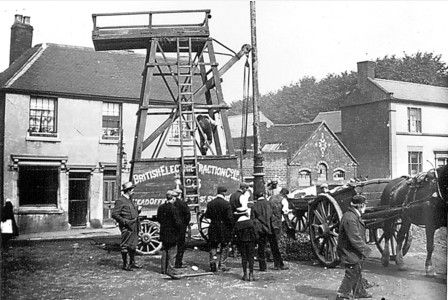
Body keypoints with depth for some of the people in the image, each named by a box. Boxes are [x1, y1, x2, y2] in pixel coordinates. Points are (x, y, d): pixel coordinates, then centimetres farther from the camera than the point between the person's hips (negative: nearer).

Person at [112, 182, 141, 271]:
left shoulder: (130, 200, 16)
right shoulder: (120, 201, -12)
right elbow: (114, 214, -16)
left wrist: (138, 224, 15)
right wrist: (125, 221, -20)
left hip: (134, 227, 9)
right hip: (126, 227, -9)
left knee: (133, 245, 15)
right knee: (125, 246, -1)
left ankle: (132, 263, 25)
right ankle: (125, 264, 7)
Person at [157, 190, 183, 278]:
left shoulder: (161, 207, 4)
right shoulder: (173, 208, -20)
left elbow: (158, 219, 13)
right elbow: (177, 221, -20)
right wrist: (180, 229, -4)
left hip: (163, 233, 7)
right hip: (172, 233, -7)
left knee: (164, 251, 16)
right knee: (172, 252, 1)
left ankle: (164, 269, 22)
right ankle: (170, 270, 2)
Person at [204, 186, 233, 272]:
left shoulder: (210, 203, -1)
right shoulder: (226, 204, -14)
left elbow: (207, 215, 7)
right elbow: (230, 217, -15)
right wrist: (231, 226, 0)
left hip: (213, 228, 3)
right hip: (224, 228, -3)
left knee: (213, 246, 16)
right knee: (225, 247, 12)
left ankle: (212, 264, 6)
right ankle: (222, 264, 10)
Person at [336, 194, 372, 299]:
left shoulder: (354, 216, 8)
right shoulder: (350, 219, -27)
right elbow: (355, 239, -27)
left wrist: (364, 248, 17)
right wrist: (365, 249, -16)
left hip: (354, 251, 11)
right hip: (350, 252, -11)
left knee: (357, 272, 22)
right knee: (352, 274, -1)